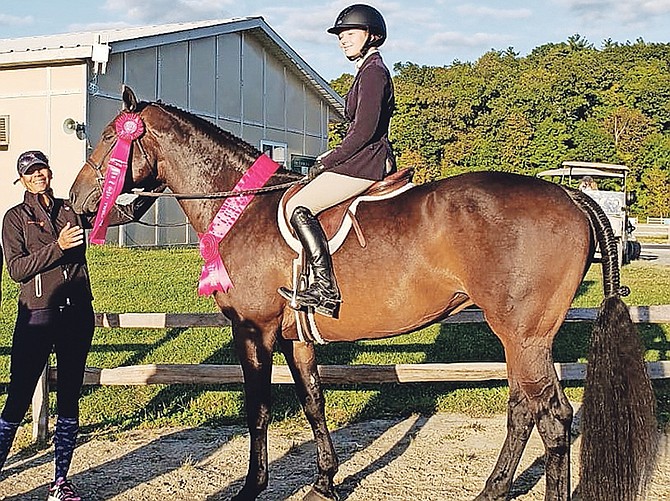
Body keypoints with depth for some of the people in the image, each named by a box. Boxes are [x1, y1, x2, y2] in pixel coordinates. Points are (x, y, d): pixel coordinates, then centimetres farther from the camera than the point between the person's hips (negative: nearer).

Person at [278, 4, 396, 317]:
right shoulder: (370, 71, 22)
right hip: (367, 160, 11)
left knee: (298, 207, -19)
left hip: (365, 162, -11)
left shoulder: (373, 71, -10)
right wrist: (331, 157, 16)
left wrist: (326, 162, -13)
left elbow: (364, 130, -19)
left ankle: (326, 288, -26)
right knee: (302, 205, 17)